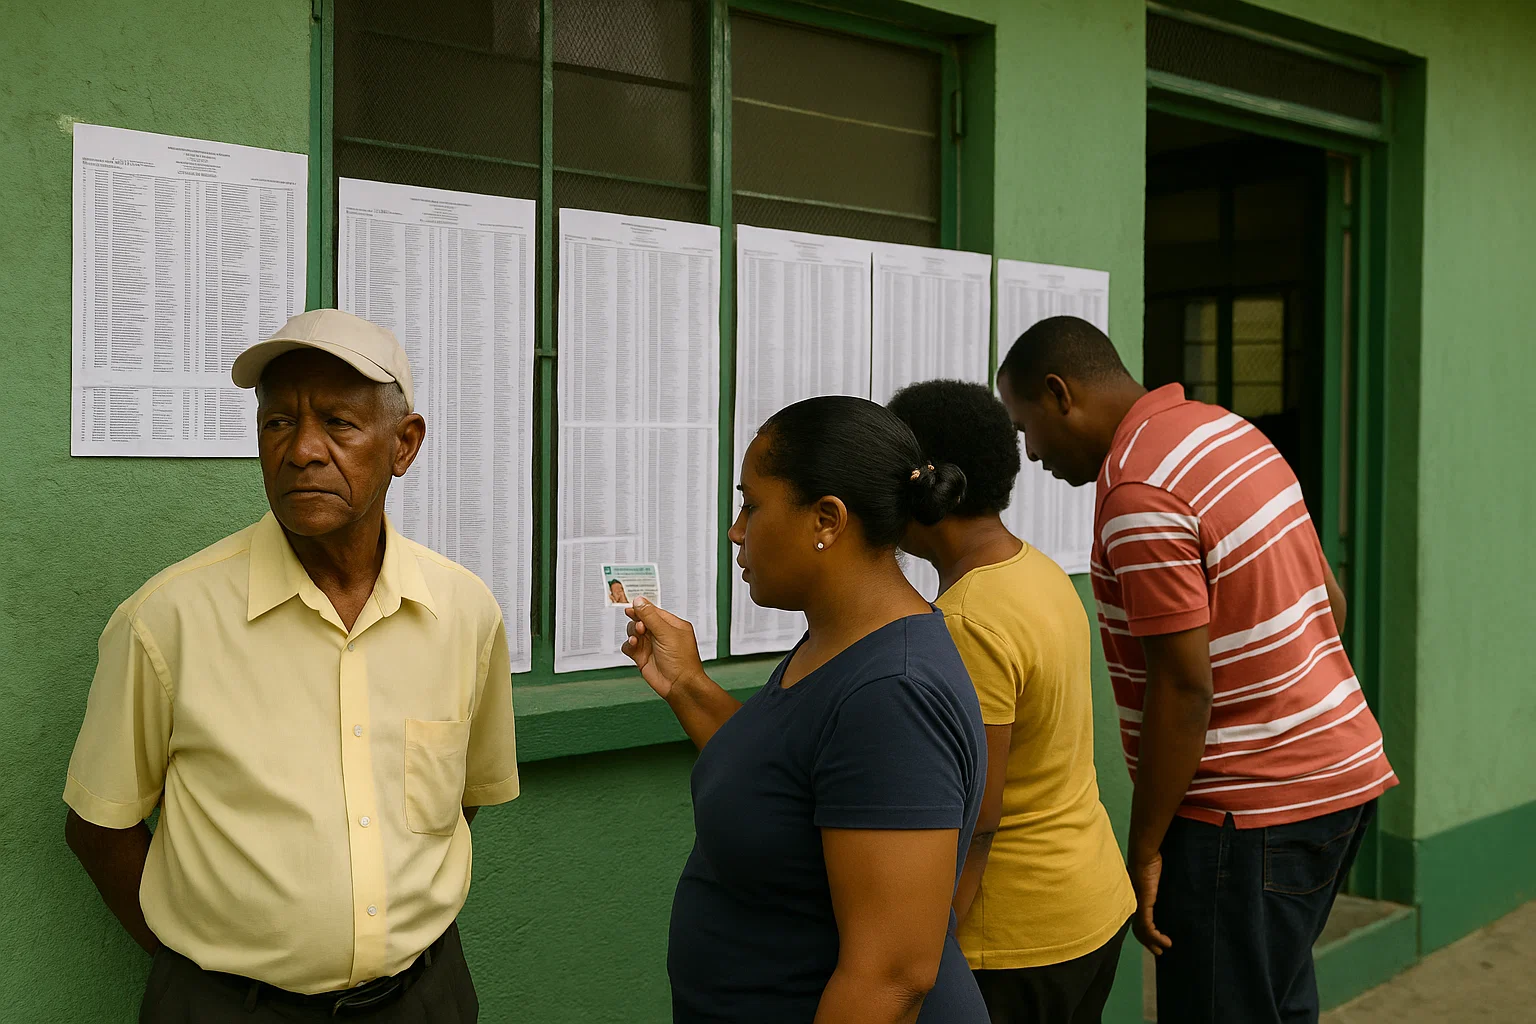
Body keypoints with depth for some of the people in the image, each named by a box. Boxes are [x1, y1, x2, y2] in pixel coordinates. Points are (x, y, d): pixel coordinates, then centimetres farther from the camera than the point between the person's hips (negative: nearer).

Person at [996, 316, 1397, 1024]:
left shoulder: (1138, 493, -20)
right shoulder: (1227, 429, 10)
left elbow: (1183, 686, -22)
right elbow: (1331, 601, 15)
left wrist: (1145, 847, -14)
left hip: (1252, 808, -10)